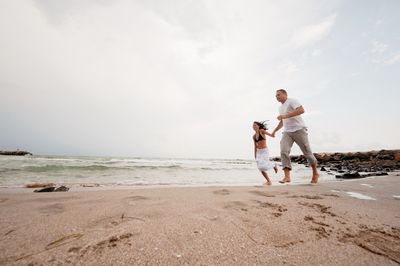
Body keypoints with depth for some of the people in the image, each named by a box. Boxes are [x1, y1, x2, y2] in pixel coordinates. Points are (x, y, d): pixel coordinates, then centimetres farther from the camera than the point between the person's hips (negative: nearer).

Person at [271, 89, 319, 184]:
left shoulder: (292, 101, -2)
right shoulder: (281, 108, 22)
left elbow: (301, 110, -21)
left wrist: (285, 116, -25)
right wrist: (275, 130, 28)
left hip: (299, 130, -6)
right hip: (287, 132, 6)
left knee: (307, 153, 5)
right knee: (284, 151, -17)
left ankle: (315, 173, 27)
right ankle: (287, 176, -20)